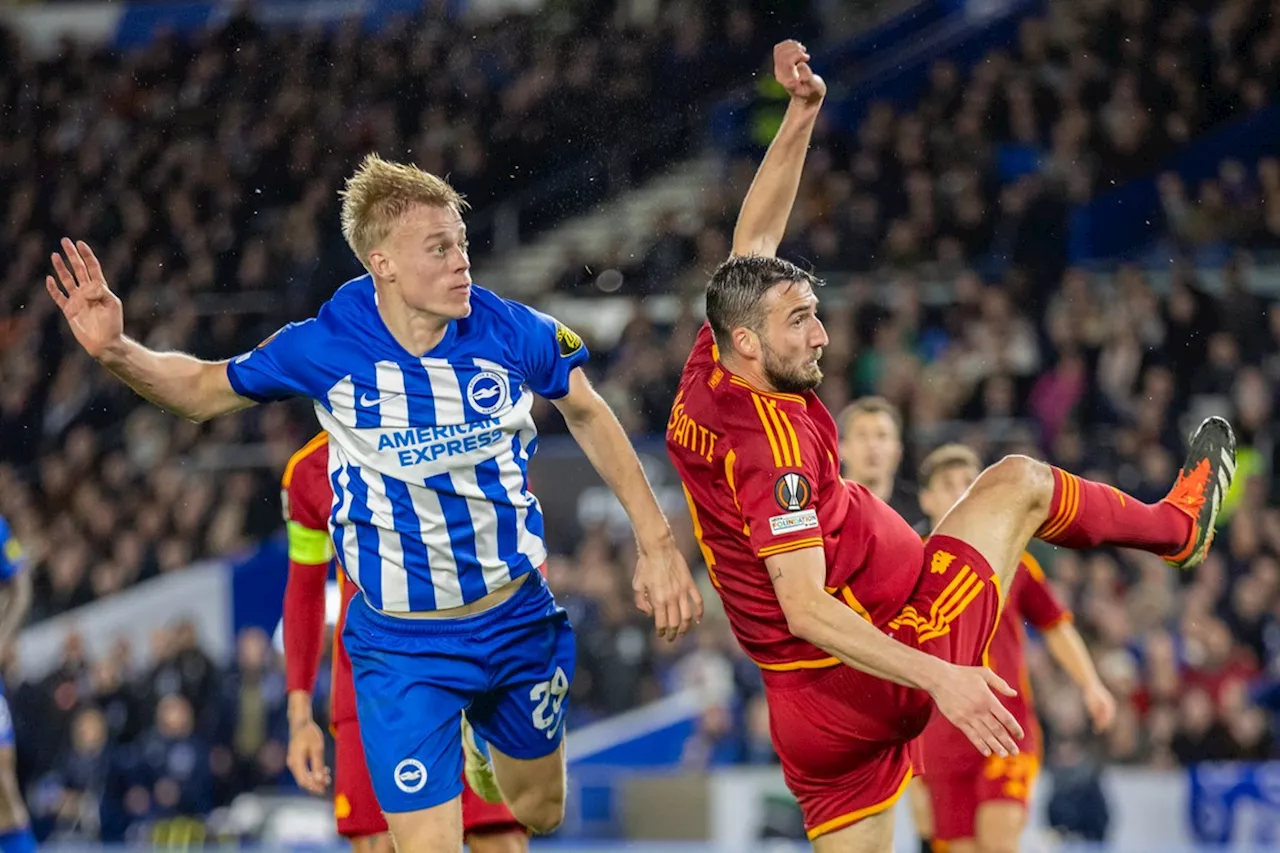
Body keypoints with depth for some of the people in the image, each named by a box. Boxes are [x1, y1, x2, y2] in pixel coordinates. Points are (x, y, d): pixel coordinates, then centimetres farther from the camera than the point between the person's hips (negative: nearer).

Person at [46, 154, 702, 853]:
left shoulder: (511, 332, -15)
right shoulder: (324, 348, -18)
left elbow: (588, 415, 4)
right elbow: (203, 390, -2)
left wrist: (657, 543, 4)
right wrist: (116, 351, -21)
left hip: (519, 618, 3)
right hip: (403, 644, -3)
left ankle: (482, 743, 56)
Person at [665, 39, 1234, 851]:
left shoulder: (706, 383, -1)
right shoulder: (773, 442, -25)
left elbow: (752, 244, 11)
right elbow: (805, 607, -31)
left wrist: (801, 114, 6)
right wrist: (939, 677, -37)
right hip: (885, 672, -7)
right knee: (1017, 481, 12)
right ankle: (1178, 523, 39)